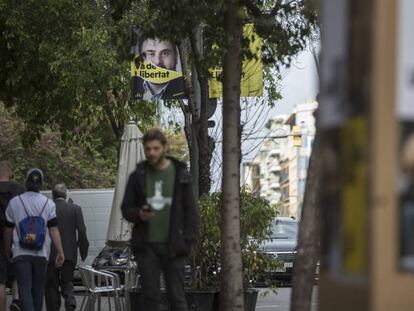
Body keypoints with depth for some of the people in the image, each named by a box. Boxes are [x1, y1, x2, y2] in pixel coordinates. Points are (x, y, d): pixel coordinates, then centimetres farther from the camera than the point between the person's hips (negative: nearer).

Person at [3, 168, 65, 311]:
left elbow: (8, 229, 7)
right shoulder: (48, 203, 0)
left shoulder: (14, 202, 1)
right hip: (41, 254, 1)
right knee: (38, 288, 14)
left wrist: (7, 249, 21)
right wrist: (60, 251, -6)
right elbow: (53, 229, -6)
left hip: (21, 253, -1)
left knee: (24, 288, -7)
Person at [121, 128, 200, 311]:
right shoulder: (138, 176, 6)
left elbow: (191, 211, 2)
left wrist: (188, 241, -7)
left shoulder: (180, 175, 2)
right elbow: (126, 208, 11)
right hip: (146, 246, 2)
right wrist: (138, 215, -12)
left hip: (172, 246, -2)